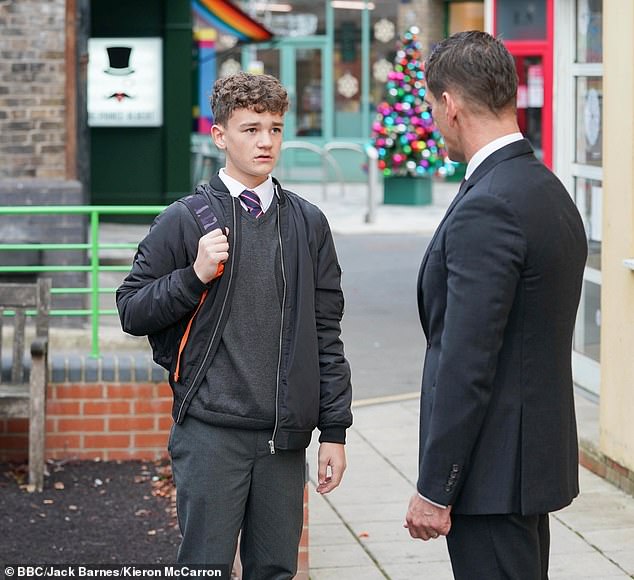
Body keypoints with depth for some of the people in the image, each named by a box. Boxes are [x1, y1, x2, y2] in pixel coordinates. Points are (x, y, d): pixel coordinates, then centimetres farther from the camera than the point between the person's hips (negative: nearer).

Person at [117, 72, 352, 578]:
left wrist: (334, 431, 8)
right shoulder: (186, 221, 0)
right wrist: (194, 276, -14)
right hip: (211, 432, -3)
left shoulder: (308, 223, 10)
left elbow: (327, 333, 12)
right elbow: (131, 311, 2)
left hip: (285, 437, 3)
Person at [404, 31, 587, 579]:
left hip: (493, 471, -10)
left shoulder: (487, 209, -20)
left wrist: (435, 489, -17)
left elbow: (467, 364, -22)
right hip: (538, 456, 10)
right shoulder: (551, 193, 11)